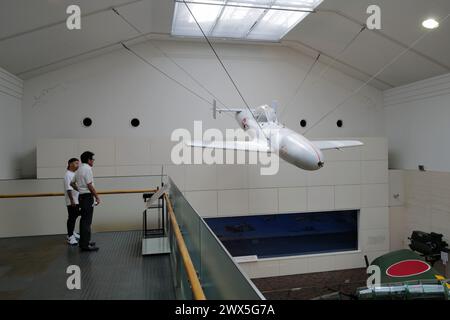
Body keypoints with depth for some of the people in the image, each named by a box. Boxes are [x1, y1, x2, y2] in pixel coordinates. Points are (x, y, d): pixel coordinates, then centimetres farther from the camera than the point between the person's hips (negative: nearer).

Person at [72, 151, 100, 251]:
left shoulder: (79, 169, 14)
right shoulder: (87, 169, -15)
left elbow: (72, 183, 21)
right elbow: (90, 185, -20)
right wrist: (97, 197, -16)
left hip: (81, 196, 10)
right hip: (88, 196, -10)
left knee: (84, 220, 16)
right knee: (87, 221, -7)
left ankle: (83, 242, 25)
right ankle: (85, 244, -5)